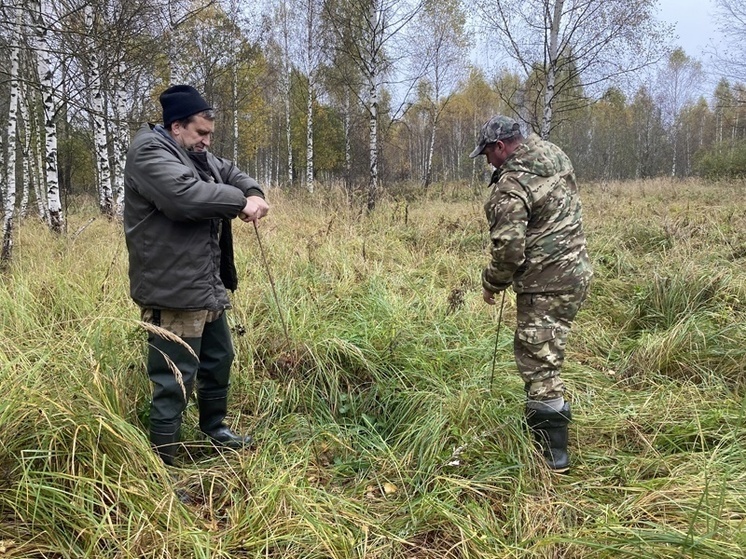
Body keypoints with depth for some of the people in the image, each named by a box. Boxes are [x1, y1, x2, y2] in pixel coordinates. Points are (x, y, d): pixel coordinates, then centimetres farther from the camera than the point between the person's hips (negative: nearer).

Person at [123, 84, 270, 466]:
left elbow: (230, 173, 23)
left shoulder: (195, 154, 16)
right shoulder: (150, 152, -15)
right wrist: (240, 203, -18)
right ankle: (162, 462, 5)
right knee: (175, 380, -6)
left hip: (206, 284, 11)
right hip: (172, 290, -11)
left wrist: (254, 193, -2)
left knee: (219, 358, 24)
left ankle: (214, 426, 44)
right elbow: (186, 194, -31)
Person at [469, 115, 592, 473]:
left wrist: (492, 284, -3)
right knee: (539, 353, 23)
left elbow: (508, 249, -21)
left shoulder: (511, 185, -20)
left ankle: (553, 453, 3)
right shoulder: (555, 155, 8)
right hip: (576, 271, 10)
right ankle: (541, 423, 37)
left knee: (539, 363, -3)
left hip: (545, 284, -10)